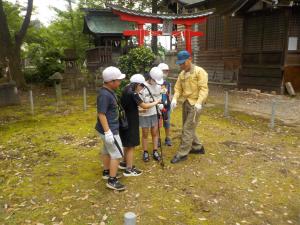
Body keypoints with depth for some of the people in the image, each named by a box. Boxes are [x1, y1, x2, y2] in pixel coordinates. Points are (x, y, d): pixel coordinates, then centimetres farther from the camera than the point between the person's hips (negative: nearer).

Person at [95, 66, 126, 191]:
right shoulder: (104, 95, -25)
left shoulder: (108, 91, 6)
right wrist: (108, 132, -26)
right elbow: (101, 114, -26)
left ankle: (106, 172, 38)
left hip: (110, 128, 10)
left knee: (107, 151, 22)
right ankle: (112, 181, 7)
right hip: (109, 130, -10)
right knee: (117, 154, -2)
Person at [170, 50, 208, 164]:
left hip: (195, 104, -8)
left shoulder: (199, 71, -10)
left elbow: (203, 89, -17)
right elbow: (178, 88, 8)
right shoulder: (182, 74, 12)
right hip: (186, 102, 8)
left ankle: (182, 153, 2)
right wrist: (175, 98, -11)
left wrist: (199, 102, -28)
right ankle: (197, 147, 32)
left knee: (188, 129, -6)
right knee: (187, 128, 16)